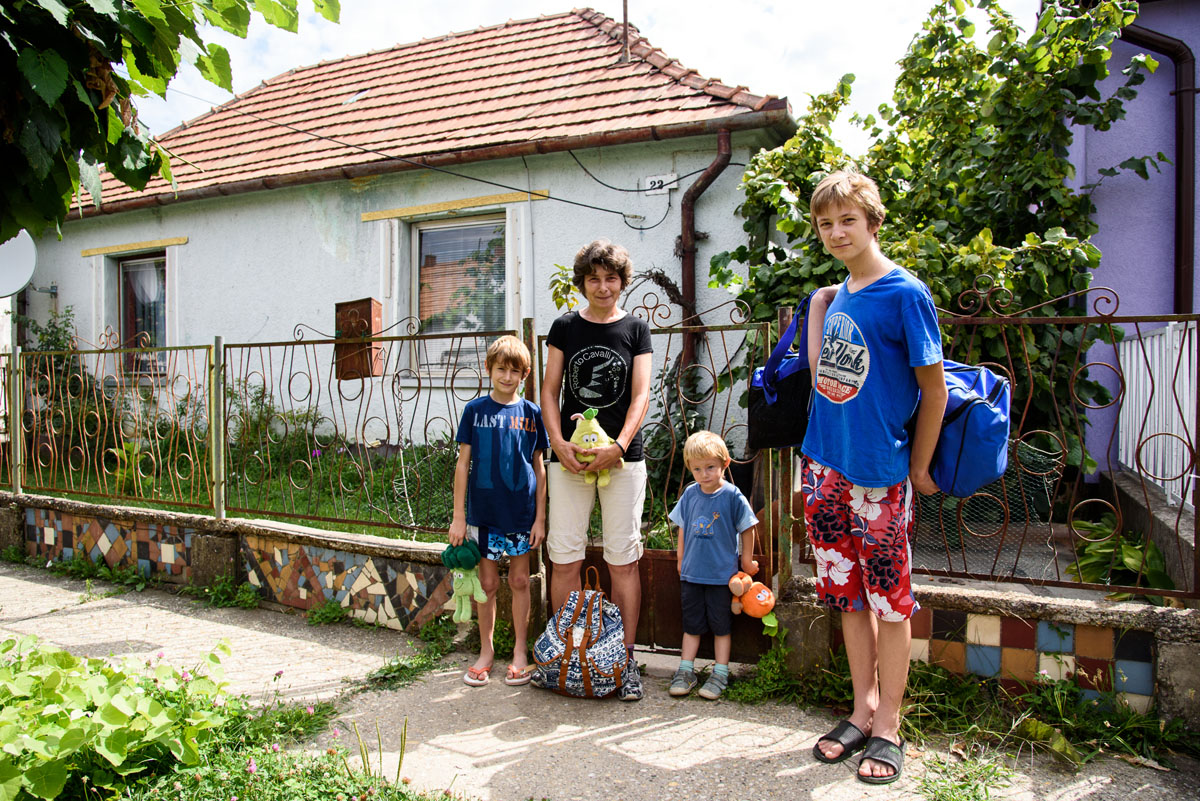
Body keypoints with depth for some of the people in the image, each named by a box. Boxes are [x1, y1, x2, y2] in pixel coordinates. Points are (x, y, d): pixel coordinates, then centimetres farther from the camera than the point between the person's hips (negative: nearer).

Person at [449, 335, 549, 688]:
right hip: (484, 511, 0)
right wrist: (459, 516, -3)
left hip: (521, 512, 0)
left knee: (519, 581, 9)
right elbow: (463, 464, 1)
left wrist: (540, 517, 0)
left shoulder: (531, 413, 0)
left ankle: (520, 652, 24)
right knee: (488, 583, 9)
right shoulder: (475, 410, -1)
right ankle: (486, 651, 26)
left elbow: (539, 468, 3)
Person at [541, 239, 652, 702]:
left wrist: (619, 446, -13)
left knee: (623, 559, 1)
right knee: (564, 557, 2)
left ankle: (625, 659, 10)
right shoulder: (564, 327, 10)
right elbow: (549, 391, 8)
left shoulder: (635, 329, 7)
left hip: (622, 457, -1)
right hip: (570, 456, 1)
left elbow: (641, 395, 1)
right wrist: (559, 442, -7)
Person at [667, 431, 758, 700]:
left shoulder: (732, 496, -11)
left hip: (722, 574, -3)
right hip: (691, 574, 4)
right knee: (691, 624, 13)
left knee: (721, 626, 9)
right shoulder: (690, 494, 0)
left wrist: (747, 561, 2)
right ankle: (685, 671, 22)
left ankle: (720, 674, 19)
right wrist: (681, 559, 12)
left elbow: (747, 529, -2)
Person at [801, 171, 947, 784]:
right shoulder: (838, 295, 9)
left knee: (889, 599, 6)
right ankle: (864, 709, 29)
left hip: (879, 471, -6)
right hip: (824, 464, 6)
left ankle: (887, 727, 20)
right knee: (848, 594, 14)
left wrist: (918, 468, -3)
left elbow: (934, 389, -7)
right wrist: (818, 304, 11)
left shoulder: (905, 292, -9)